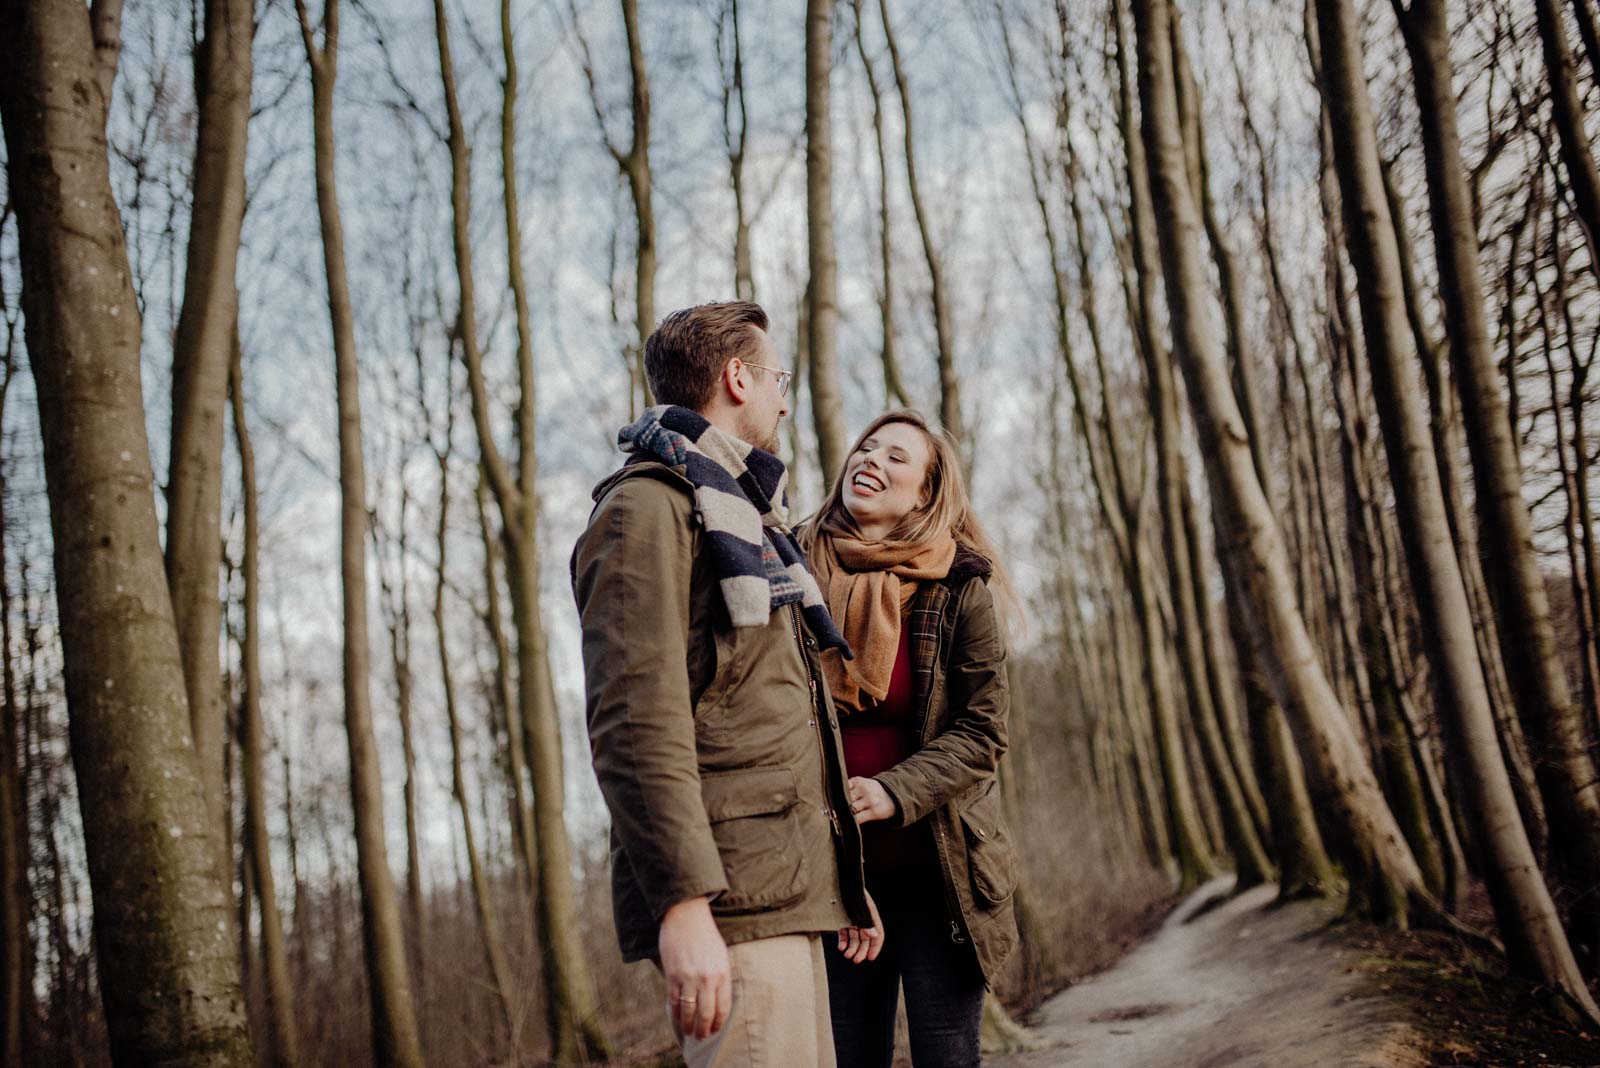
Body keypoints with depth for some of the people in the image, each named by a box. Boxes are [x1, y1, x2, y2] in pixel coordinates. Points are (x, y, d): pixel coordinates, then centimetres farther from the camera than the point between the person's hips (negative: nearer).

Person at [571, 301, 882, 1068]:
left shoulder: (744, 514, 25)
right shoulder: (649, 506, -7)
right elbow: (635, 721, -18)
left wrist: (842, 880, 27)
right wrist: (682, 903, -25)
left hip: (787, 890, 10)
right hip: (729, 904, -10)